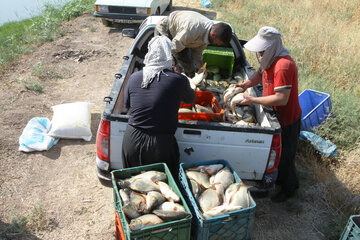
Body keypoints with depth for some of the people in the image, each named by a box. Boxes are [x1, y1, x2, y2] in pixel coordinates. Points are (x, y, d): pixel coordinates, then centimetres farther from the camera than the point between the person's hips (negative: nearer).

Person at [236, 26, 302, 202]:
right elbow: (261, 73, 16)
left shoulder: (283, 66, -32)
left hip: (287, 119, -9)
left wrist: (254, 100, -27)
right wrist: (247, 84, -4)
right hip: (275, 115, 9)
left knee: (284, 156, 8)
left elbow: (282, 99, -34)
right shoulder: (271, 59, -1)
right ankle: (279, 178, 48)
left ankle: (289, 188, 33)